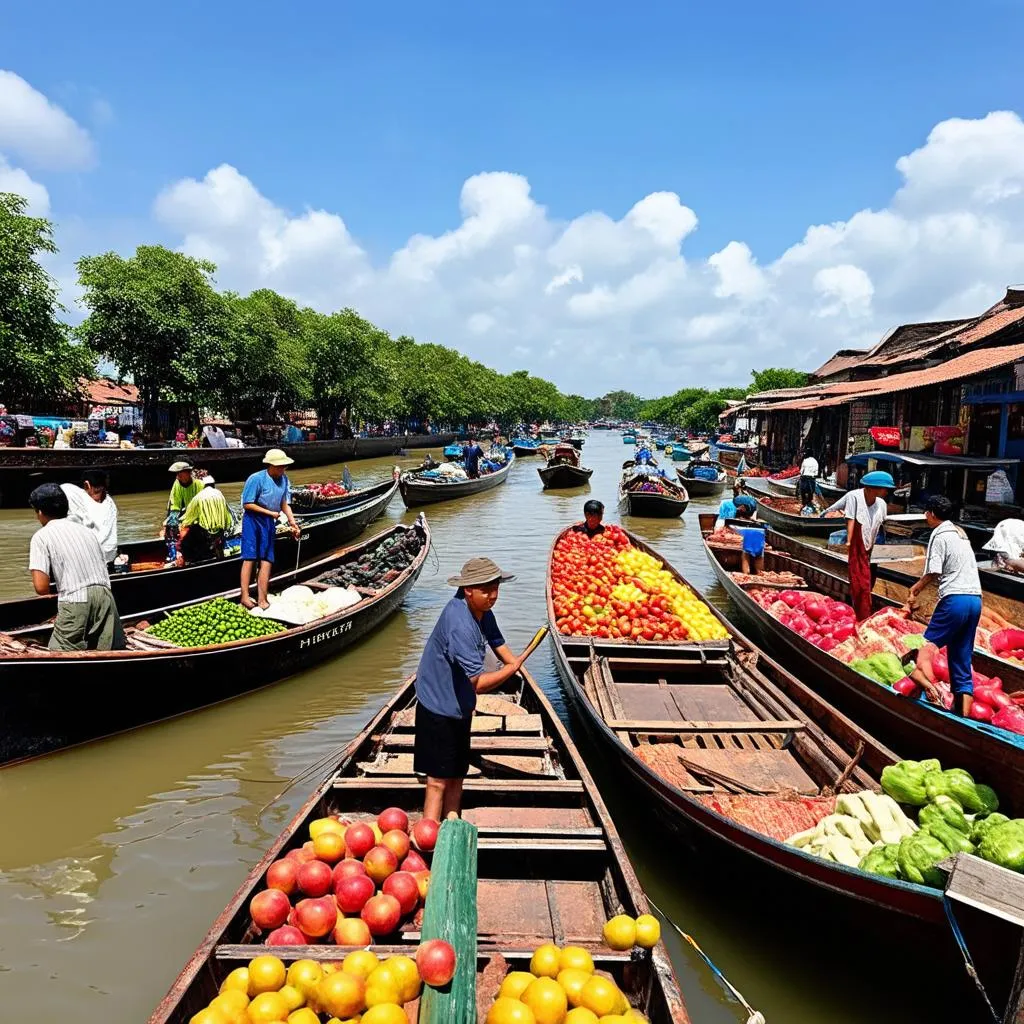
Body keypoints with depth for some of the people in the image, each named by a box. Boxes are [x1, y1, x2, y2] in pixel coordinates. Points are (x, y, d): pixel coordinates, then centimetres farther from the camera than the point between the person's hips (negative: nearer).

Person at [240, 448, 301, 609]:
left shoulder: (284, 480, 4)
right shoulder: (256, 479, -14)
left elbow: (285, 504, 9)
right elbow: (247, 505, -14)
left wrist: (293, 522, -2)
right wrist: (270, 512, -13)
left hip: (269, 523, 6)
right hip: (253, 519, -6)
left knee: (266, 560, 2)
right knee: (250, 558, -9)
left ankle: (262, 599, 6)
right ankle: (245, 596, -7)